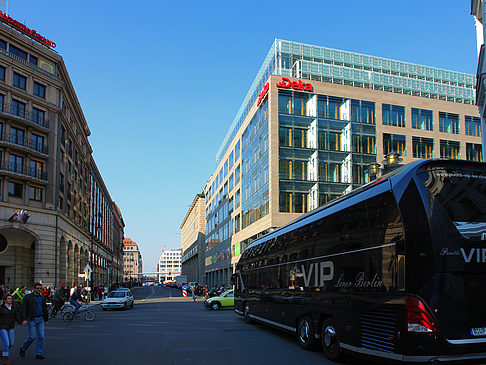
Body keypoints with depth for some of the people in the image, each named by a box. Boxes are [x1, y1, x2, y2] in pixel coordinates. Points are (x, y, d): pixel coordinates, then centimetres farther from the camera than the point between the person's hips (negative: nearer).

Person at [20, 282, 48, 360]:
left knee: (41, 337, 0)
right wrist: (24, 319, -18)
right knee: (32, 337, -5)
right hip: (32, 319, -5)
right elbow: (24, 309, -9)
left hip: (40, 319, 5)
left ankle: (38, 354, 7)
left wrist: (46, 319, 21)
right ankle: (23, 349, 21)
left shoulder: (42, 298, 13)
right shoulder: (28, 297, -4)